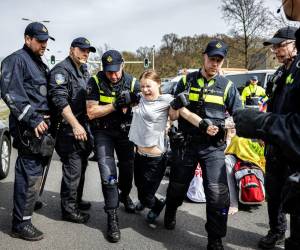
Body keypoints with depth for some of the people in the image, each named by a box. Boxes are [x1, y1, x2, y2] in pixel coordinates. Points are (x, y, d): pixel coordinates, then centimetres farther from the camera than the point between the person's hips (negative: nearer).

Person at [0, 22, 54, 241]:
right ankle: (21, 223, 1)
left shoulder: (40, 63, 21)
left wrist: (49, 119, 19)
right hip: (29, 127, -9)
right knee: (30, 173, -8)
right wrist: (33, 120, -21)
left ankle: (30, 202, 37)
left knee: (36, 169, 19)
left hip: (42, 124, 9)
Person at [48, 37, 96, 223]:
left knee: (81, 166, 18)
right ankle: (69, 209, 8)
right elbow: (60, 100, -23)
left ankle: (76, 200, 33)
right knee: (73, 170, -5)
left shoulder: (84, 71, 16)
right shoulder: (61, 70, -13)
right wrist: (75, 125, -30)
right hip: (69, 129, -9)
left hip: (83, 127, 10)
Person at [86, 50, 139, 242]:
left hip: (124, 131, 3)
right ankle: (112, 218, -3)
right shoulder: (96, 82, -14)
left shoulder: (132, 83, -10)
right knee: (108, 174, -12)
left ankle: (124, 195, 47)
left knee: (128, 168, 16)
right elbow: (91, 112, -18)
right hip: (103, 132, -2)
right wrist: (116, 105, -27)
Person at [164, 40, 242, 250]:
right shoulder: (186, 81, 4)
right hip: (187, 144, 1)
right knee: (178, 186, 16)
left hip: (213, 147, -1)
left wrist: (227, 124, -17)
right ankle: (170, 214, 47)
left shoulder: (227, 86, 3)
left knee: (218, 193, -11)